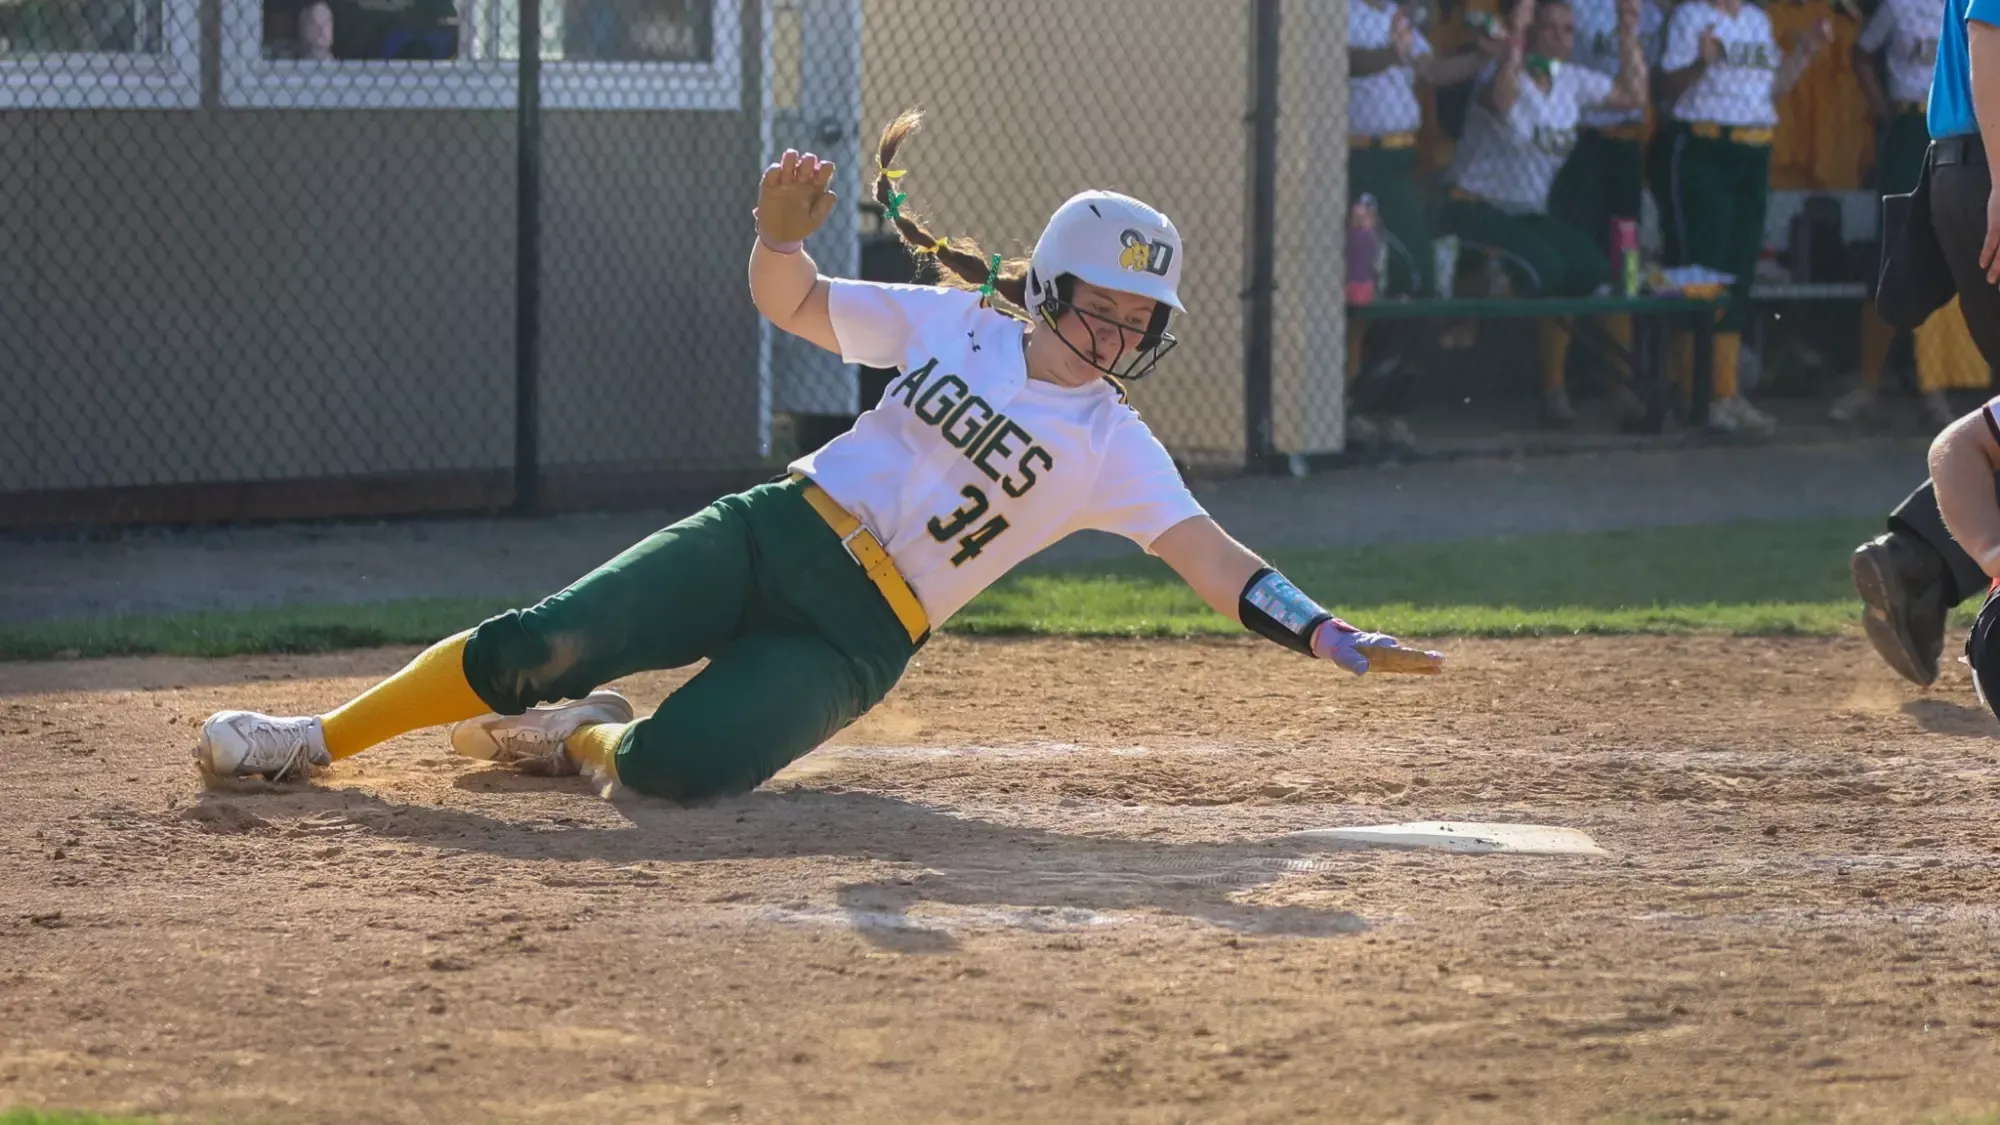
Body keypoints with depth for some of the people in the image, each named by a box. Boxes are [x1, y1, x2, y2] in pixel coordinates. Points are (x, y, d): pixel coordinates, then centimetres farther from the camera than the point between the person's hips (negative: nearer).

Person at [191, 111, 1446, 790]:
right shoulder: (951, 325, 5)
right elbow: (792, 302, 10)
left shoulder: (1113, 446, 0)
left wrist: (1325, 633, -23)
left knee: (678, 766, -28)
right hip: (771, 534, 2)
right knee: (542, 646, -19)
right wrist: (782, 228, -14)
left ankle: (583, 740, 7)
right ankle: (321, 739, -3)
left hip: (856, 637, -2)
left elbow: (1204, 551, -9)